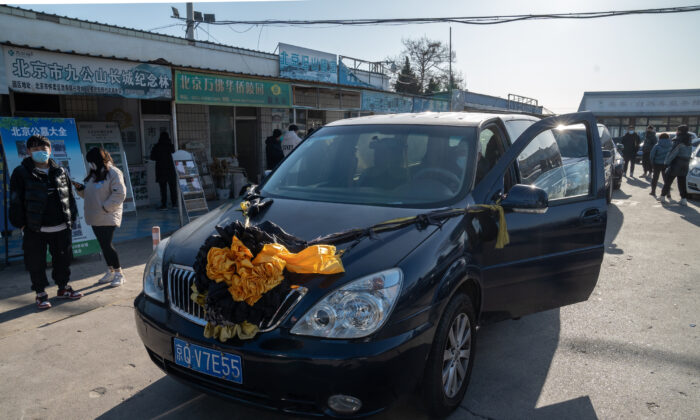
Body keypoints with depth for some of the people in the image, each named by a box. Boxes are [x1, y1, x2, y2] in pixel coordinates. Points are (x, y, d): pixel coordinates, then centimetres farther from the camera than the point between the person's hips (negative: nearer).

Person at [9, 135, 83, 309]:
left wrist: (72, 217, 10)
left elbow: (70, 196, 15)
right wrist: (21, 223, -7)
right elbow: (16, 201, -3)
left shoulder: (61, 171, 9)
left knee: (63, 259, 14)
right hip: (35, 229, -3)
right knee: (36, 263, 4)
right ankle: (40, 293, 19)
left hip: (61, 227, 4)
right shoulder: (21, 173, -3)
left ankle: (63, 288, 31)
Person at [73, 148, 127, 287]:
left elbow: (119, 194, -17)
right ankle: (110, 271, 24)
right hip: (95, 217, 8)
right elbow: (88, 194, 22)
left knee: (107, 244, -9)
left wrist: (105, 207, -18)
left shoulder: (113, 173, -11)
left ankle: (118, 273, 2)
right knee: (103, 245, 13)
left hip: (108, 217, -8)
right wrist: (80, 188, 2)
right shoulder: (93, 174, 15)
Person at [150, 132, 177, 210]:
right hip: (170, 169, 1)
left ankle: (164, 205, -1)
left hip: (160, 169, -1)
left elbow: (152, 157, 2)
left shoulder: (156, 147, -3)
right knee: (172, 186, 9)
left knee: (163, 188, 1)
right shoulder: (169, 145, -2)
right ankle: (174, 203, 10)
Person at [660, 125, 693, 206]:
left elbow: (672, 154, -15)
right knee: (682, 183, 9)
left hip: (674, 166, -6)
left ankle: (663, 196, 13)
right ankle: (684, 199, 3)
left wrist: (666, 162, -6)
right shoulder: (689, 145, 8)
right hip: (684, 168, 6)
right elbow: (688, 156, 11)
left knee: (667, 182, 7)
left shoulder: (679, 143, -14)